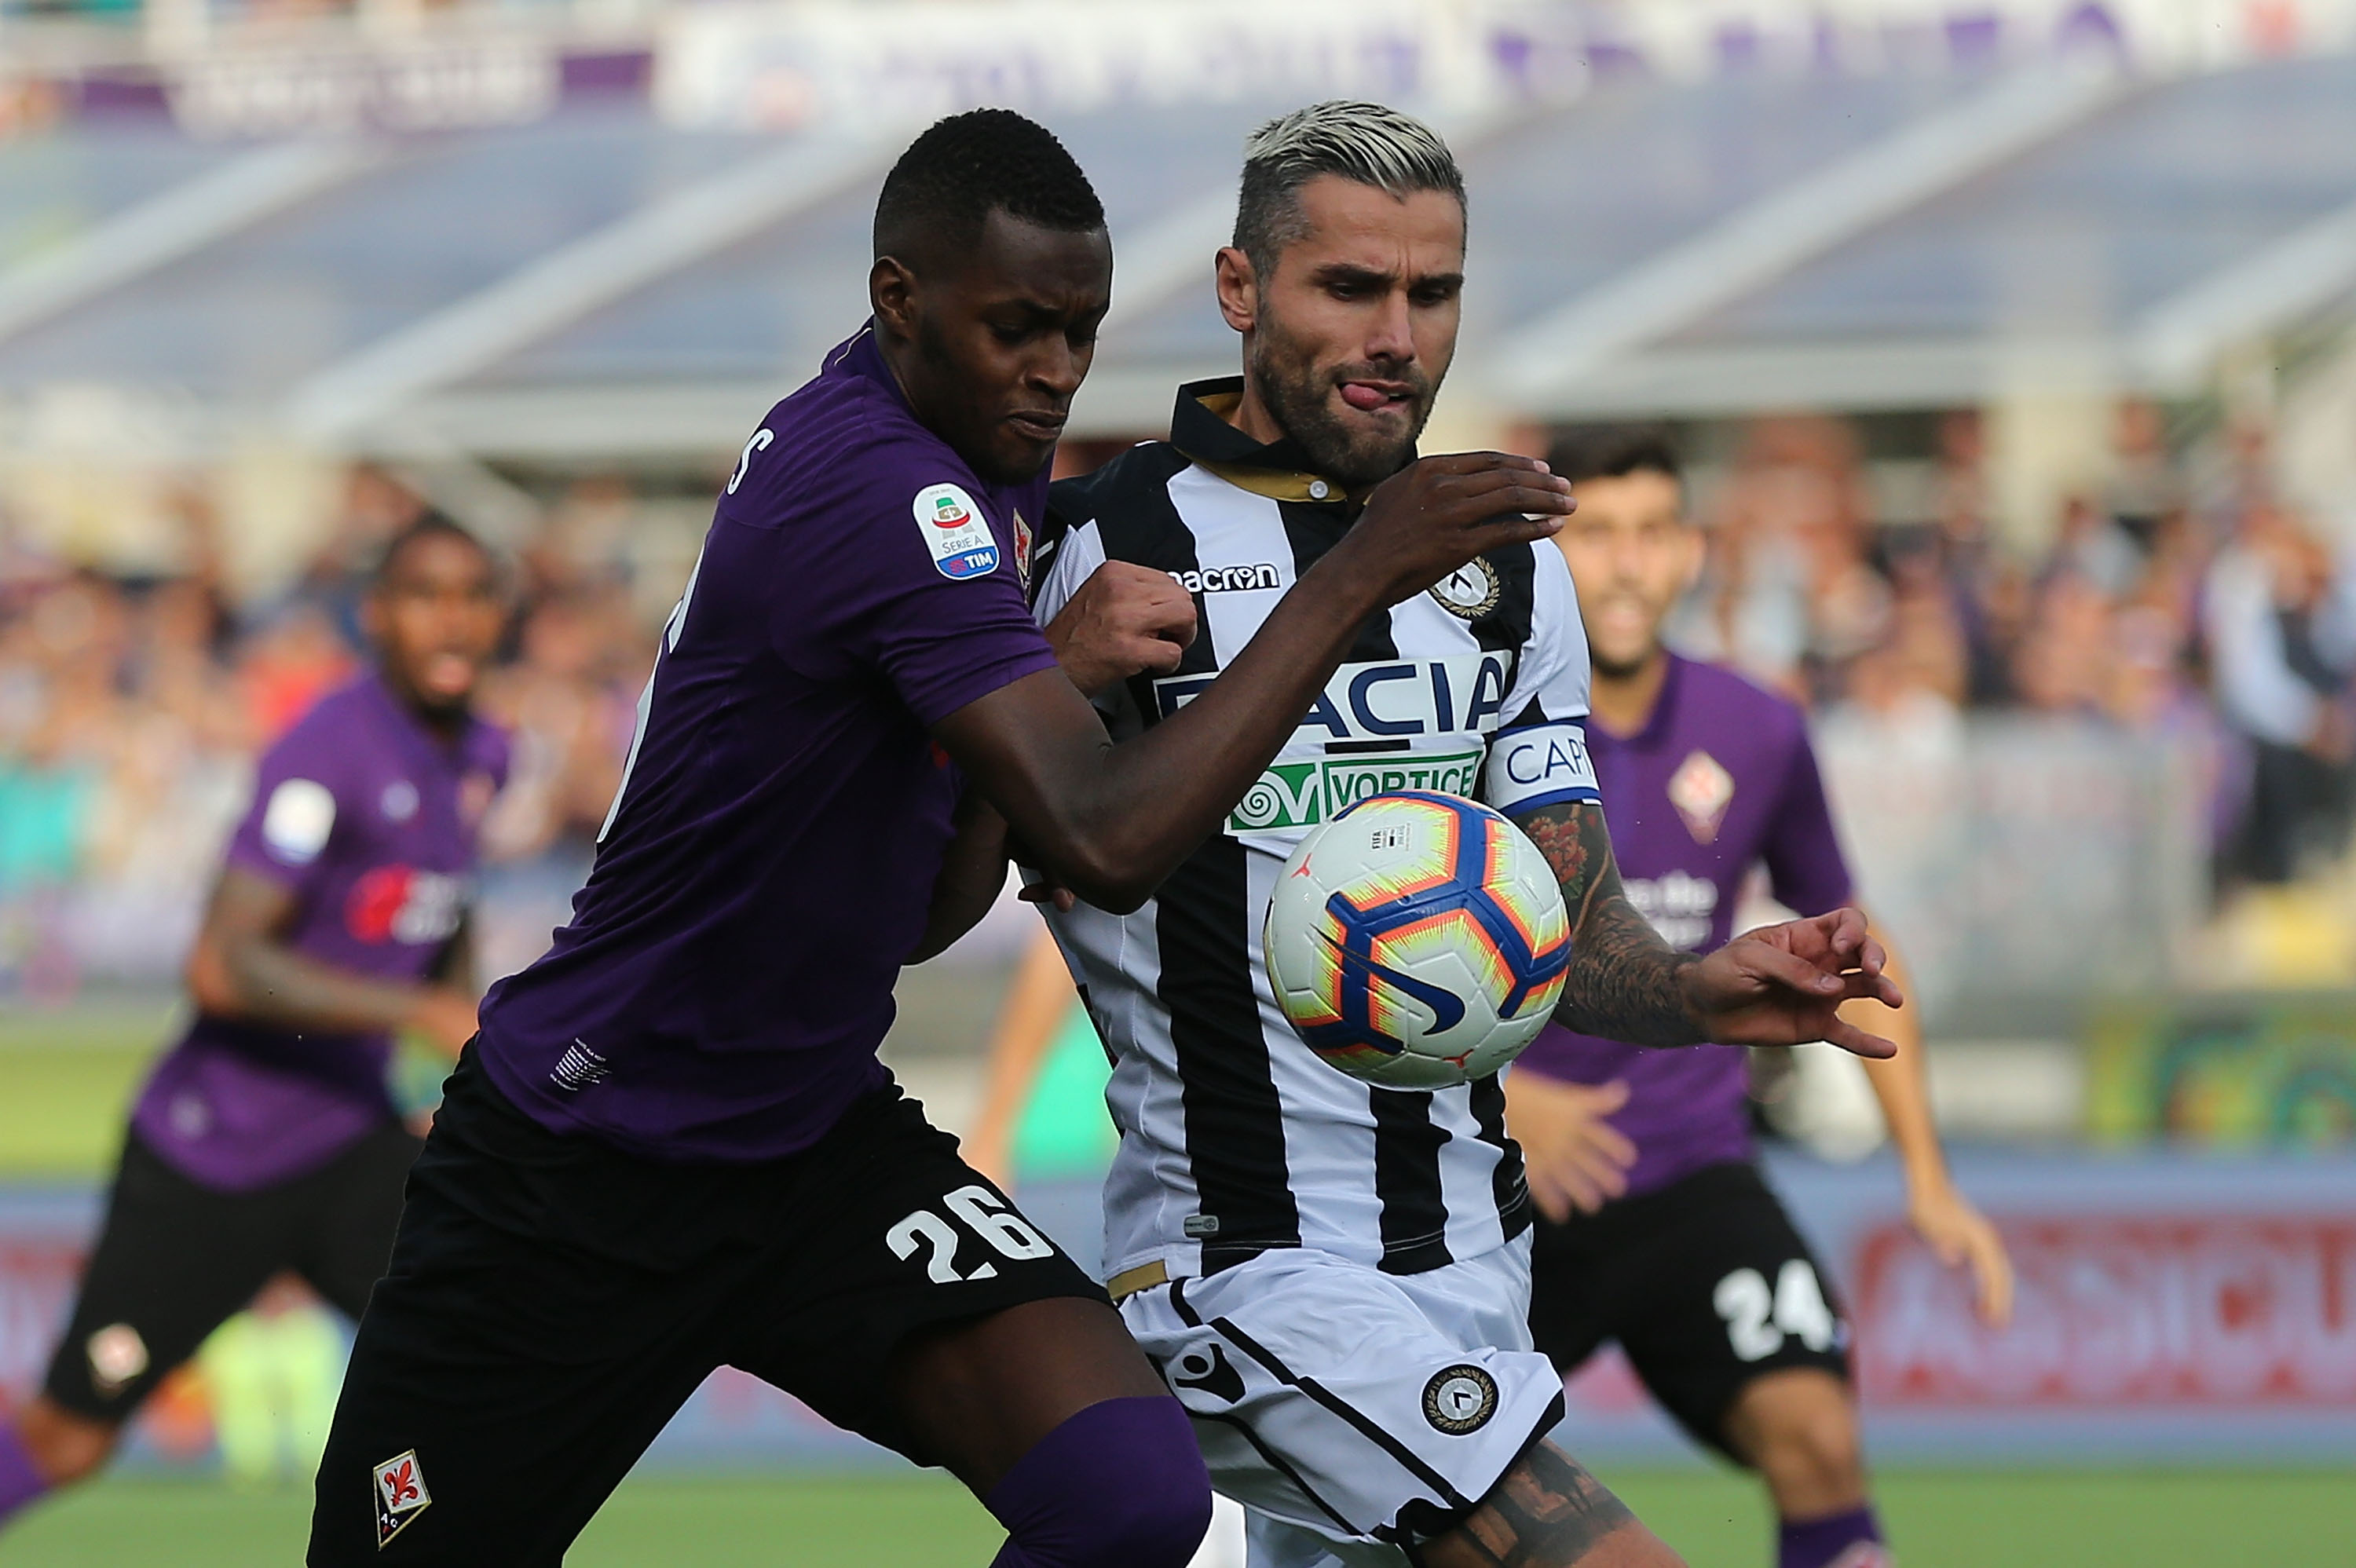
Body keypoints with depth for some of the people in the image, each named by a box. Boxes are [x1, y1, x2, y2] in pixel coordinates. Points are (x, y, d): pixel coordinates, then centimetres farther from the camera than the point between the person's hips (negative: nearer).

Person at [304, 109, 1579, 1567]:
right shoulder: (877, 489, -24)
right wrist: (1354, 580, -30)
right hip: (578, 1165, -7)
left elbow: (925, 916, 7)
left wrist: (1054, 676, -9)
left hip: (819, 1139, 7)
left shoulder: (986, 459, 5)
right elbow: (1108, 844, -34)